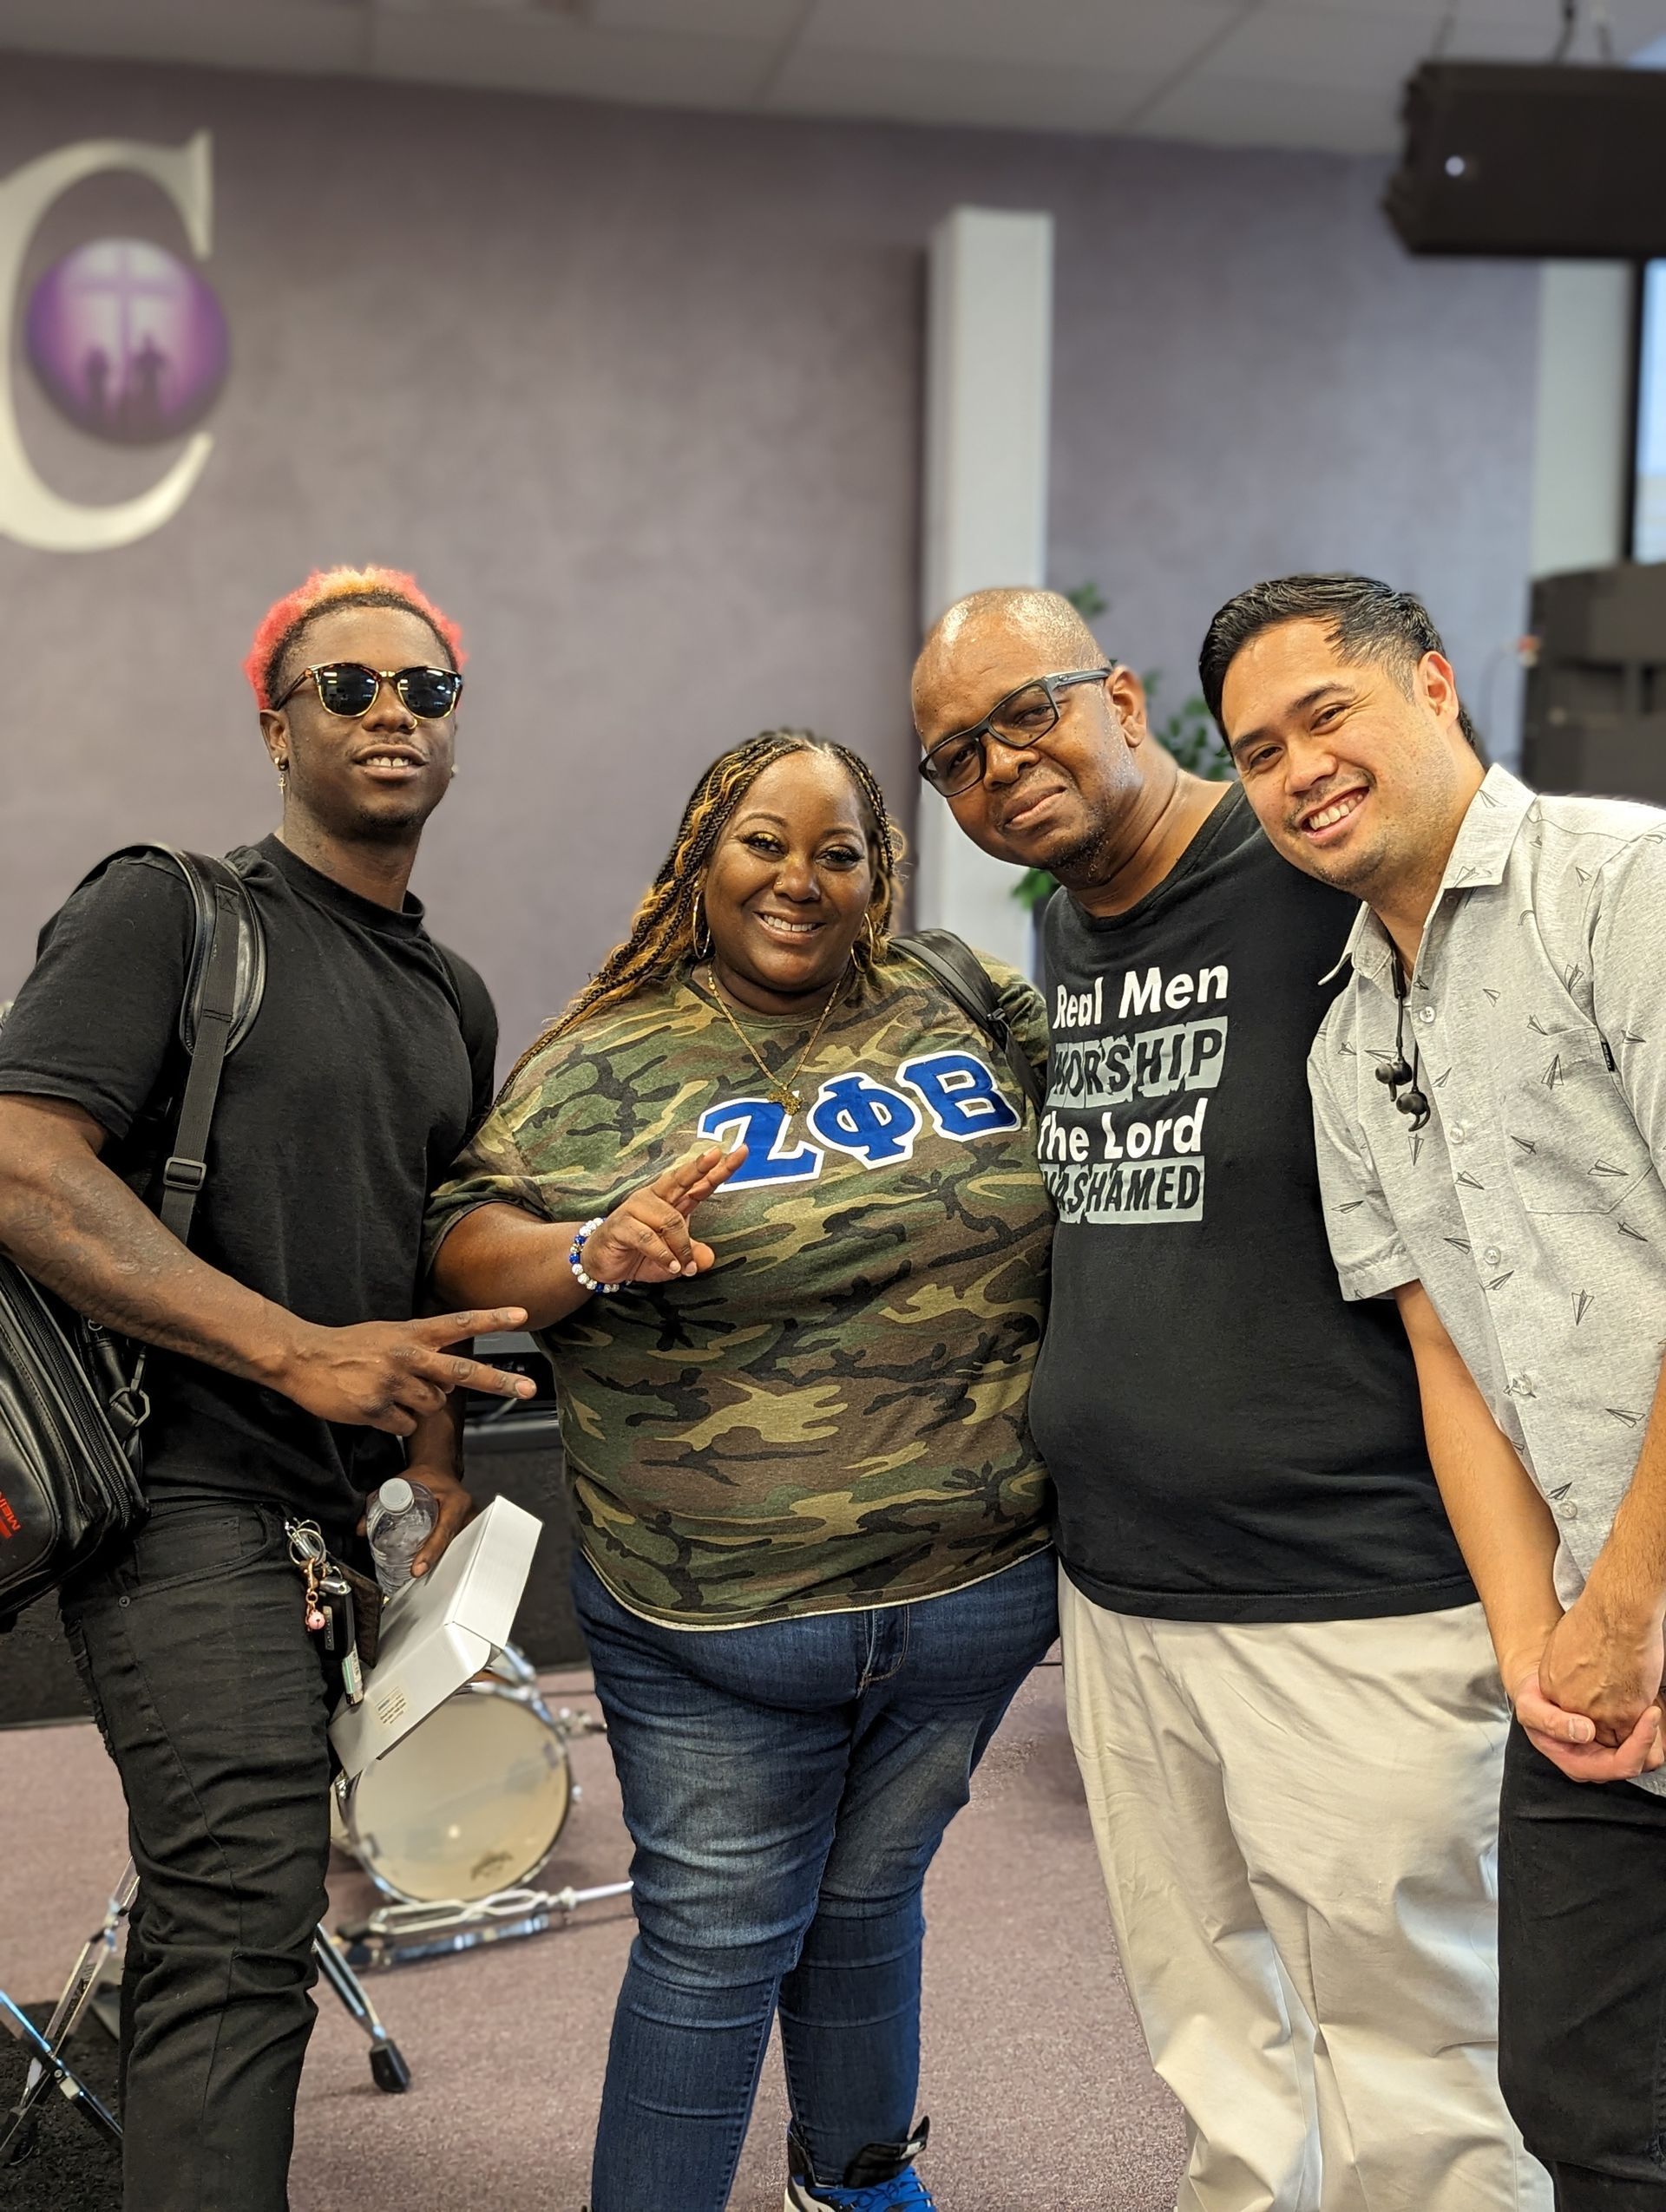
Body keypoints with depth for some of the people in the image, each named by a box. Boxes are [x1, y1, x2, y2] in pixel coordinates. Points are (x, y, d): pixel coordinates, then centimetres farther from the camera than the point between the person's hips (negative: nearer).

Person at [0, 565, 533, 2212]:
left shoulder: (455, 998, 16)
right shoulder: (170, 909, -6)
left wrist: (434, 1462, 8)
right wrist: (300, 1350, -21)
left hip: (339, 1511, 7)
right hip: (191, 1489, -7)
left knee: (215, 1914, 17)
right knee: (246, 1921, -12)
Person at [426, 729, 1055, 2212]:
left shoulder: (968, 1015, 5)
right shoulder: (609, 1063, -1)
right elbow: (467, 1246, -6)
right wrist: (598, 1251, -23)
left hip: (972, 1592, 3)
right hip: (713, 1627, -3)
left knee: (867, 1906, 21)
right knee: (716, 1943, 5)